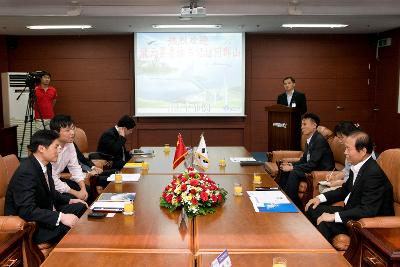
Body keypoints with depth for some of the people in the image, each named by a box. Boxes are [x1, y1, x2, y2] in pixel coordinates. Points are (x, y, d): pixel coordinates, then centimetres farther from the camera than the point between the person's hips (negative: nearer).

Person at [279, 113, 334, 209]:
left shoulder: (319, 140, -21)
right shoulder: (310, 140, 7)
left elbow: (312, 164, -25)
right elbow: (304, 159, 15)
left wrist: (292, 168, -21)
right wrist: (291, 165, -3)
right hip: (313, 167, 10)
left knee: (294, 173, -25)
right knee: (285, 170, 0)